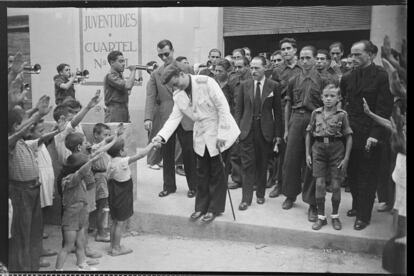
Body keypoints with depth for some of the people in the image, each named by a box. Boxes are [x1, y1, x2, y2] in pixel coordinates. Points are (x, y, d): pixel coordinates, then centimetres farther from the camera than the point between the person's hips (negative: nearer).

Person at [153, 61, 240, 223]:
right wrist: (161, 136, -18)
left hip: (219, 134, -5)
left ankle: (215, 208, 19)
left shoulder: (206, 82, -18)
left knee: (217, 172, 4)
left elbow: (223, 107, -18)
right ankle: (201, 207, 26)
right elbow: (174, 118, -2)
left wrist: (221, 135, -20)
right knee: (202, 172, 12)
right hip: (201, 136, 6)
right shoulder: (178, 96, 0)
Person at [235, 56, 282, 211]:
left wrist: (278, 133, -1)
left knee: (262, 165, 9)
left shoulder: (273, 86, 1)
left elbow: (278, 111, 2)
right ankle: (246, 198, 4)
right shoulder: (244, 85, 5)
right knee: (247, 165, -1)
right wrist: (237, 129, -1)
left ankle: (260, 194, 25)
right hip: (247, 130, 1)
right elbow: (238, 109, 7)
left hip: (265, 131, 0)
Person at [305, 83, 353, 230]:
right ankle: (321, 217, 13)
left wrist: (346, 158, -5)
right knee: (320, 184, -1)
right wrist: (307, 154, 6)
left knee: (336, 185, 3)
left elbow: (349, 137, -1)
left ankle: (335, 216, 22)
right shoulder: (316, 113, 3)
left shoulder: (342, 114, -3)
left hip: (336, 149, -1)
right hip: (319, 149, 1)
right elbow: (309, 134, 10)